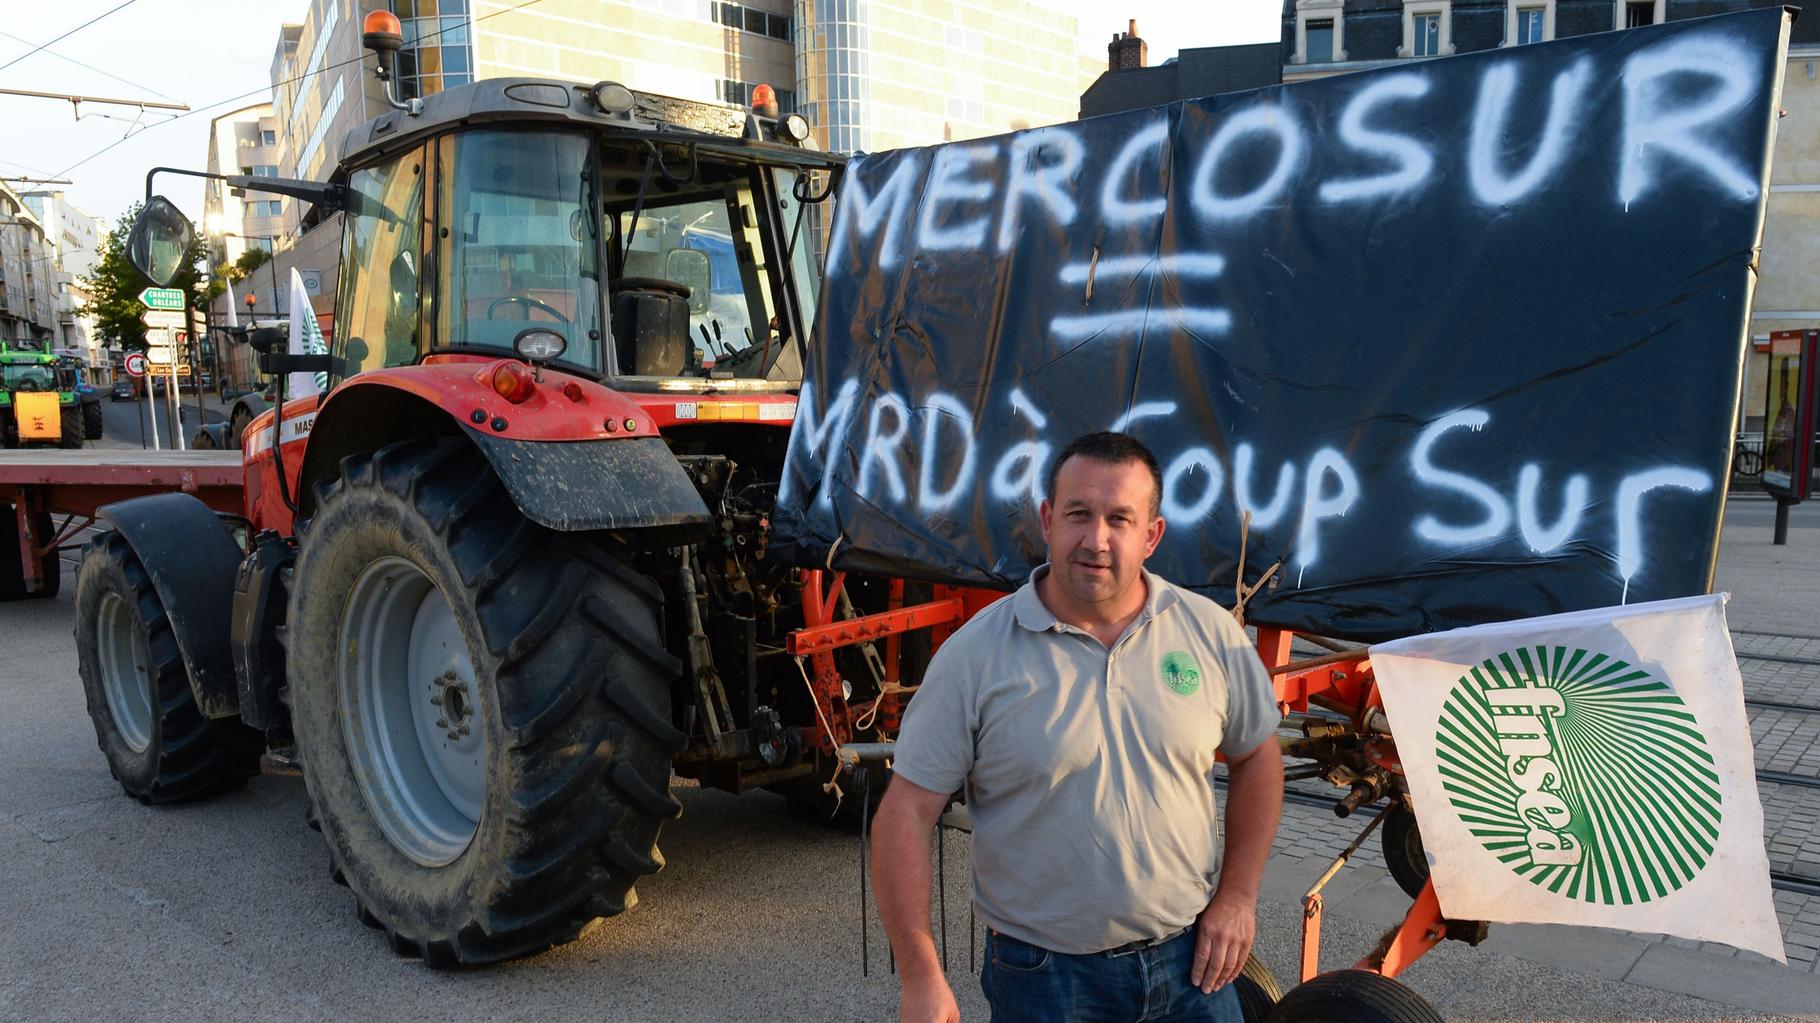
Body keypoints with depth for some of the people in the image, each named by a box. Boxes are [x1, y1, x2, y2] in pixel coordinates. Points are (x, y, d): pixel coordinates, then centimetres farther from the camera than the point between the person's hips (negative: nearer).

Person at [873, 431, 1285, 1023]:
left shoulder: (1211, 633, -4)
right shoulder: (975, 654, -14)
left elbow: (1256, 757, 10)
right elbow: (905, 814, -13)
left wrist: (1237, 897, 3)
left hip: (1191, 958, 3)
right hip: (1043, 975, -2)